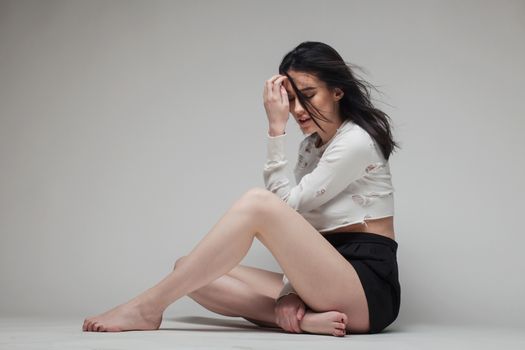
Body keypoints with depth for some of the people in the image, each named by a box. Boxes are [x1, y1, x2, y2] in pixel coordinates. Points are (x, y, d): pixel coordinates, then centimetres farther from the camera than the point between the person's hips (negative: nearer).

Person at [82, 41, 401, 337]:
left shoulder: (356, 141, -9)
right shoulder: (312, 144, 16)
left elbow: (287, 204, -11)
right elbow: (296, 223, 7)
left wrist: (276, 129, -11)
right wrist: (291, 291, -10)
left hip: (369, 289, -8)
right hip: (326, 280, 8)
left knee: (257, 202, -29)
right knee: (189, 271, -4)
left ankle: (146, 309, -22)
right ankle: (305, 319, -23)